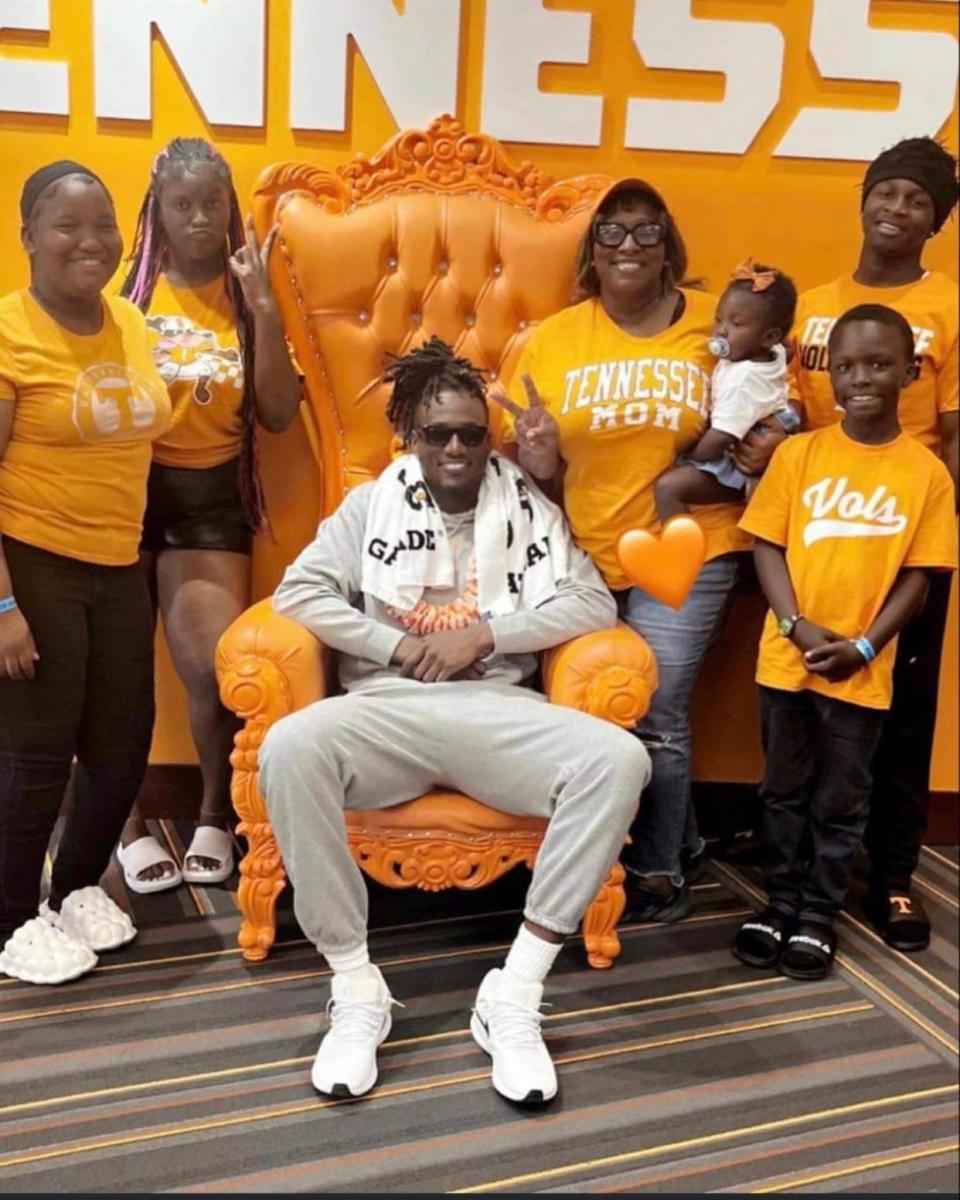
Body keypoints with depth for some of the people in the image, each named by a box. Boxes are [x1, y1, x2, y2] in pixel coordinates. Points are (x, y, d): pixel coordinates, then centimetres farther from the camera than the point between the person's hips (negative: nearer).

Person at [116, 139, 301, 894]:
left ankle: (217, 815, 15)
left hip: (212, 496, 1)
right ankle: (130, 824, 25)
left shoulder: (246, 298, 4)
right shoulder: (127, 289, -3)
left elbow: (278, 416, -5)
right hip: (129, 488, -1)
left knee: (219, 667, -11)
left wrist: (264, 308, -11)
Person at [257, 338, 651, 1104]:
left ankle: (515, 994, -21)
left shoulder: (530, 509, 14)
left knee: (619, 760, -29)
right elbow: (299, 593, 4)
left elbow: (595, 604, 4)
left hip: (495, 710, 1)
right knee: (289, 747, -34)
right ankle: (357, 991, -20)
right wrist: (397, 646, -7)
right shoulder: (372, 502, 14)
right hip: (387, 706, 0)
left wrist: (487, 632, -8)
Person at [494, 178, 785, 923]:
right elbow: (534, 462, 6)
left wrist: (772, 438, -11)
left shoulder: (719, 326, -3)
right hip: (584, 557, 4)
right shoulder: (553, 340, 2)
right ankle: (682, 839, 36)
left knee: (654, 716, -3)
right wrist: (537, 460, -17)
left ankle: (659, 872, 19)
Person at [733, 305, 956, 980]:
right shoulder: (798, 453, -1)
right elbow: (767, 545, -2)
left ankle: (820, 914, 28)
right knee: (784, 791, 14)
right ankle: (782, 902, 31)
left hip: (863, 670, -1)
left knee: (841, 802, 11)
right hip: (786, 659, 1)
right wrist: (796, 625, -14)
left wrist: (863, 647, -12)